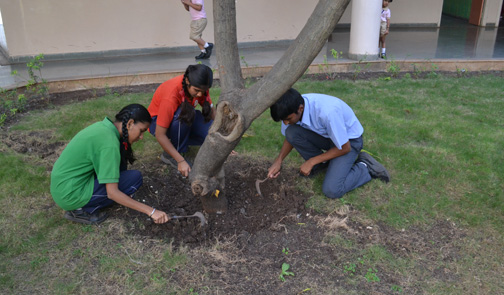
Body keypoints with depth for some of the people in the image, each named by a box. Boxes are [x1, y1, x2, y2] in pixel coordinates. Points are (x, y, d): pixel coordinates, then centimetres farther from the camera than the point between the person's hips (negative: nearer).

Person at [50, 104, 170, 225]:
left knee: (120, 155, 9)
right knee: (135, 178, -11)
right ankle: (81, 210, -5)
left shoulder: (102, 126, 3)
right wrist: (151, 211, -21)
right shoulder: (110, 143, -23)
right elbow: (112, 193, -24)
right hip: (69, 196, -9)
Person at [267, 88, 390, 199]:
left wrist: (311, 162, -19)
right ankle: (322, 163, 2)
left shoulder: (327, 112, -39)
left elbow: (345, 148, -24)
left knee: (331, 190, -23)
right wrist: (278, 161, -12)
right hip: (325, 135, 7)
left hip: (349, 140, -6)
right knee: (291, 132, -21)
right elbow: (290, 137, 3)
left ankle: (365, 167, 2)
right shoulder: (293, 107, -18)